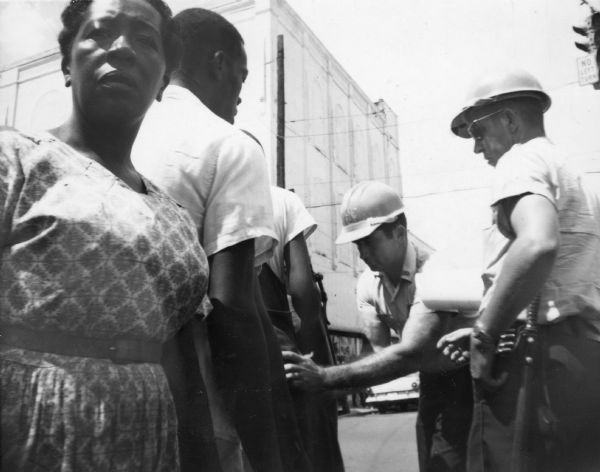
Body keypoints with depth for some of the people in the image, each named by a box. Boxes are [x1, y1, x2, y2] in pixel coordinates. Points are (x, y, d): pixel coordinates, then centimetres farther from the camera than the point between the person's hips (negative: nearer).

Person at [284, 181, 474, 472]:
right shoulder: (367, 284, -7)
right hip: (432, 382, 6)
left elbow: (408, 354, -40)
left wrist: (325, 378, -45)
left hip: (469, 380, -6)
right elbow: (382, 352, -12)